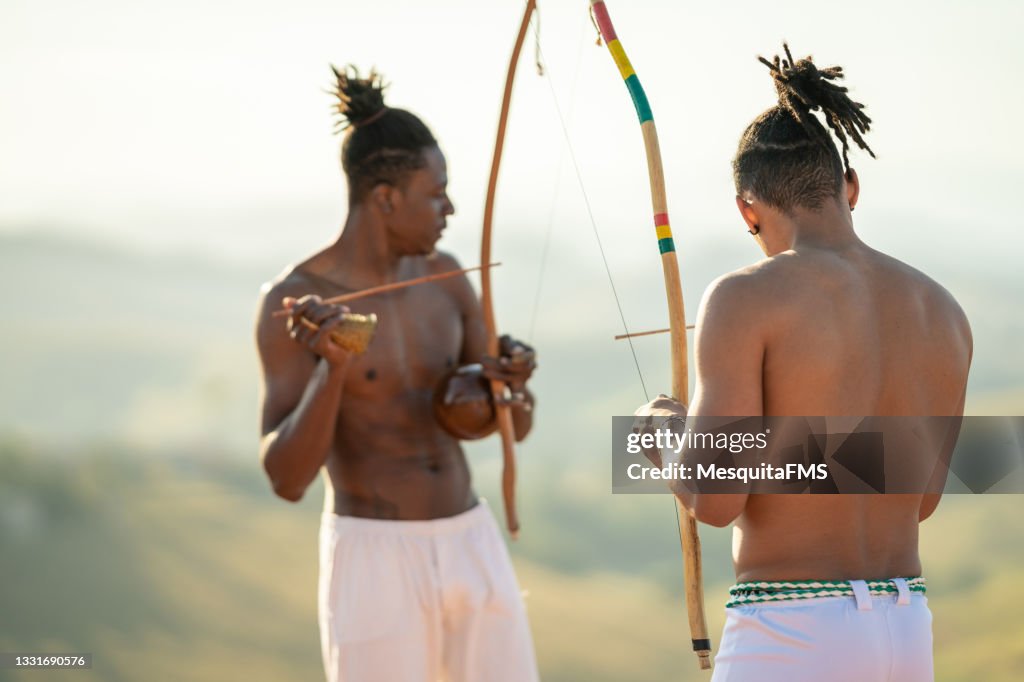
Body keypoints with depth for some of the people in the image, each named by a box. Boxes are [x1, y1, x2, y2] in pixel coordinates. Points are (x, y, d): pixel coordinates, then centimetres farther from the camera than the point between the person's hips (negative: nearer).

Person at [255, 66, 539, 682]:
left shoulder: (444, 278, 6)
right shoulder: (290, 303, -12)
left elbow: (516, 424, 11)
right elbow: (288, 479, -17)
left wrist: (515, 379, -14)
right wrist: (333, 367, -34)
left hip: (471, 554, 6)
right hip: (373, 566, -6)